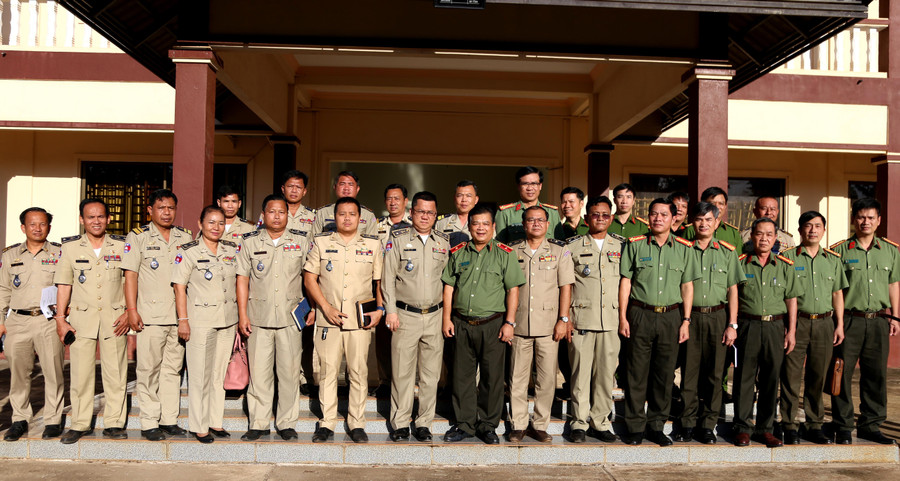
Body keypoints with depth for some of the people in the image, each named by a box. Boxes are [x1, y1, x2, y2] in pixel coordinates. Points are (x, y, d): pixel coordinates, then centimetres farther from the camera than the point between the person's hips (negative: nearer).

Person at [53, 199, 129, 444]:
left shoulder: (121, 246, 4)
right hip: (81, 317, 0)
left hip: (114, 318, 0)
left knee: (115, 372, 2)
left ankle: (114, 423, 12)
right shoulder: (70, 247, 5)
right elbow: (63, 285, 6)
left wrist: (129, 312, -4)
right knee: (80, 372, 2)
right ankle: (79, 424, 15)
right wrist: (60, 319, 0)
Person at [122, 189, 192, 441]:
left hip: (180, 315, 3)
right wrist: (131, 309, -9)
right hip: (150, 315, -3)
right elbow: (130, 275, -2)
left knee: (173, 368, 8)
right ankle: (149, 423, 9)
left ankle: (169, 419, 16)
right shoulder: (138, 237, 2)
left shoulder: (186, 237, 11)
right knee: (149, 369, 1)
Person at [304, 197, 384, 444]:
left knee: (359, 372, 3)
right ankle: (327, 423, 15)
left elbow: (381, 281, 11)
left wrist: (379, 308, -2)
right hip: (328, 320, 0)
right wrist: (326, 307, -5)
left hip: (361, 321, 0)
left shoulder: (373, 244, 8)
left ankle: (357, 424, 13)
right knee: (327, 370, 3)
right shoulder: (321, 242, 6)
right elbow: (309, 278, 5)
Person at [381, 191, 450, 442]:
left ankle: (424, 423, 17)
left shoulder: (444, 242, 10)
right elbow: (388, 277, 0)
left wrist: (448, 313, 10)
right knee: (402, 372, 1)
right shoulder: (398, 239, 3)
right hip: (405, 315, -2)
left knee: (430, 374, 6)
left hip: (435, 316, 2)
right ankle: (400, 424, 13)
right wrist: (390, 310, -7)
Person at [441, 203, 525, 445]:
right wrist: (447, 318, 5)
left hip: (493, 324, -2)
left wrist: (509, 322, -6)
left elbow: (513, 290, -1)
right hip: (462, 323, 2)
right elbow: (449, 287, 11)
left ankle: (487, 425, 19)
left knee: (492, 377, 4)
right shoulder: (458, 253, 9)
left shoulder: (504, 254, 1)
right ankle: (464, 424, 21)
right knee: (462, 375, 8)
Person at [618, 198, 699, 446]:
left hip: (671, 316, 2)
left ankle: (657, 426, 19)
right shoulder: (635, 245, 3)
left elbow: (687, 286, 10)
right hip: (640, 315, -2)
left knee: (665, 374, 6)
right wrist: (623, 317, -3)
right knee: (636, 373, 2)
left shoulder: (683, 248, 8)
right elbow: (625, 282, 2)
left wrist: (686, 320, 3)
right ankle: (635, 427, 12)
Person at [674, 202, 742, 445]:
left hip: (718, 317, 1)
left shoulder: (727, 251, 8)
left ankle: (708, 425, 13)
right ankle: (688, 423, 11)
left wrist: (732, 324, 0)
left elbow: (733, 290, 7)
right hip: (690, 316, 0)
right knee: (689, 371, 1)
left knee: (714, 373, 4)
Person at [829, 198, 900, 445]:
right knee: (842, 374, -2)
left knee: (876, 375, 8)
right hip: (849, 320, -3)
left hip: (879, 321, 4)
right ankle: (843, 427, 8)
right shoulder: (839, 250, 0)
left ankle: (870, 425, 21)